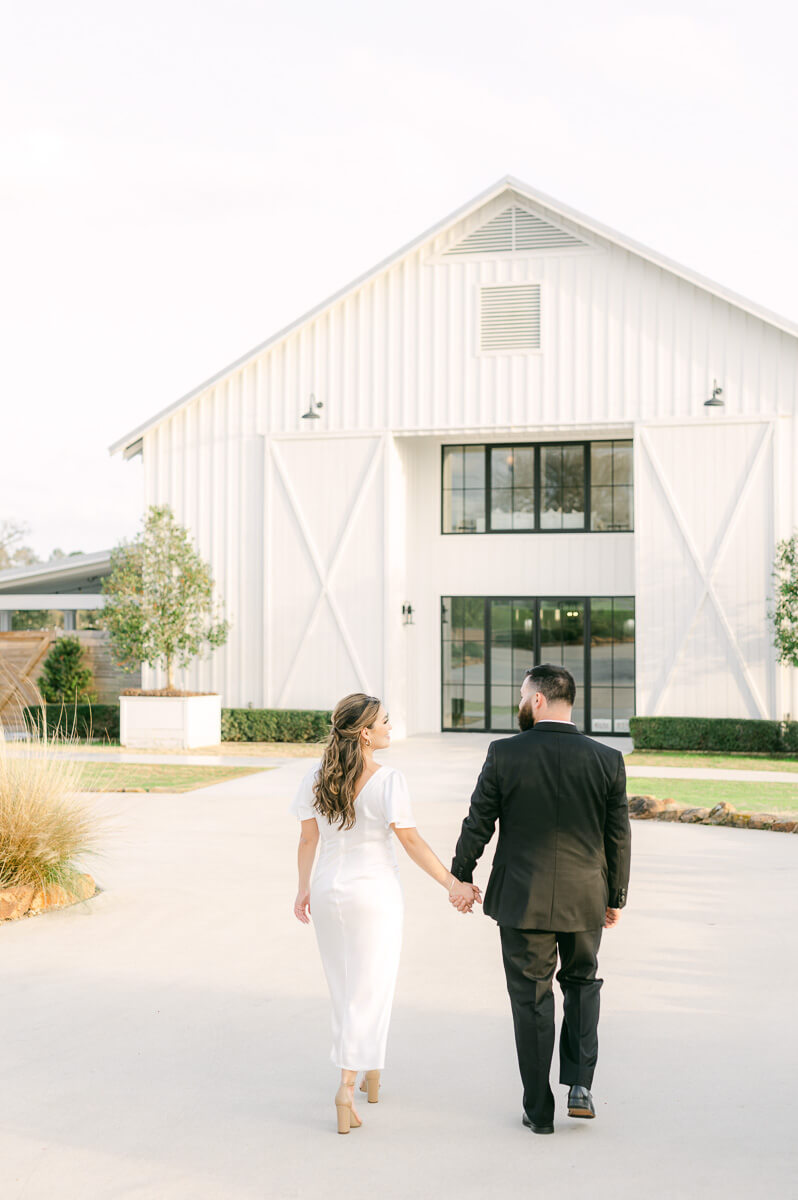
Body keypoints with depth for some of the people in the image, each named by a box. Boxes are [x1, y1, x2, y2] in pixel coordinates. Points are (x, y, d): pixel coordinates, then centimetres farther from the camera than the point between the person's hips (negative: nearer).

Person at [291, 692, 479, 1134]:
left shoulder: (317, 779, -3)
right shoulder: (388, 780, -17)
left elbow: (308, 839, 3)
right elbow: (410, 840, -15)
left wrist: (304, 889, 15)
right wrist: (452, 884, -9)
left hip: (328, 891, 5)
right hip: (375, 893, -5)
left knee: (344, 986, 18)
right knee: (370, 990, 3)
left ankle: (370, 1073, 32)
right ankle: (347, 1084, -8)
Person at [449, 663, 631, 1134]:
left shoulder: (505, 754, -11)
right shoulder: (608, 760, -6)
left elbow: (478, 823, -4)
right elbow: (619, 837, 0)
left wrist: (460, 877, 11)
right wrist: (616, 897, 12)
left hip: (521, 900, -1)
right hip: (584, 899, 2)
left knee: (532, 999, 10)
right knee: (582, 982, 24)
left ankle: (540, 1109, 16)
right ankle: (580, 1083, 12)